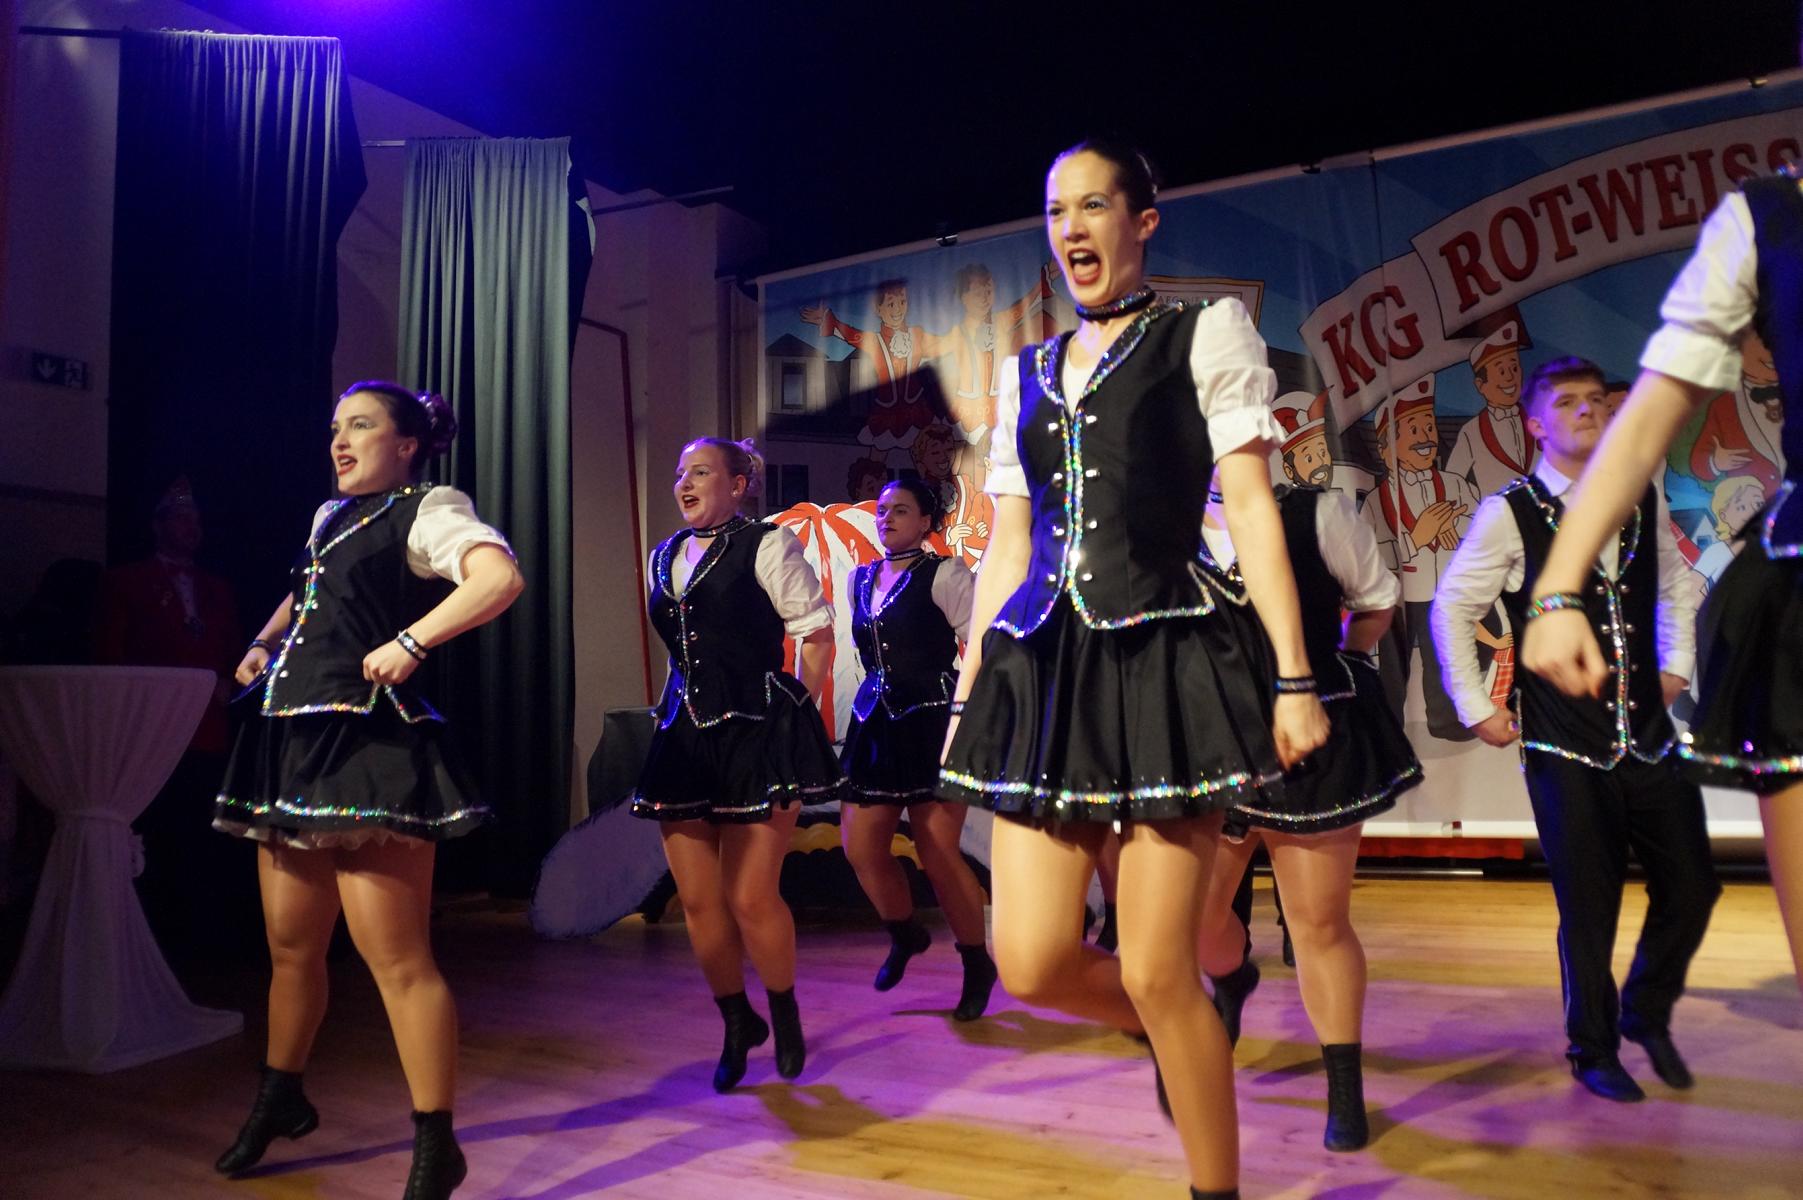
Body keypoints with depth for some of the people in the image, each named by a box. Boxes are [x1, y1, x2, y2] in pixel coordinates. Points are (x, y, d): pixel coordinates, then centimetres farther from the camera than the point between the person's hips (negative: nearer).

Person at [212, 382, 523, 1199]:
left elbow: (501, 578, -23)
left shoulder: (427, 509, -4)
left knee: (395, 956, -10)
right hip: (294, 742, 9)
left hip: (370, 748, -8)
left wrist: (407, 644, -24)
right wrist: (263, 645, 21)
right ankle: (280, 1100, 37)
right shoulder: (330, 516, 22)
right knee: (292, 944, 18)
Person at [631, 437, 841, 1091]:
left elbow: (816, 632, -4)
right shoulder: (663, 556, 15)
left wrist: (797, 713, -3)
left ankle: (784, 1013, 21)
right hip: (684, 736, 6)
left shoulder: (768, 545, -4)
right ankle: (737, 1022, 27)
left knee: (751, 898, -7)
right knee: (697, 899, 5)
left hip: (756, 733, -6)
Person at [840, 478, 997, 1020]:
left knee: (937, 853, -4)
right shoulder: (861, 579, 14)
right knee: (860, 848, 4)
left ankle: (978, 965, 18)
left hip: (930, 724, -6)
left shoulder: (944, 575, -6)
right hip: (874, 724, 7)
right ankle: (905, 934, 33)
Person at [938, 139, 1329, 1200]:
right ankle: (1191, 1039, 33)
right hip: (1040, 669, 5)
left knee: (1155, 972, -3)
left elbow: (1251, 507, -1)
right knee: (1032, 964, 1)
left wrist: (1295, 678, -8)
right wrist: (968, 690, 13)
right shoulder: (1028, 374, 19)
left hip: (1162, 661, -5)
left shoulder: (1206, 333, 7)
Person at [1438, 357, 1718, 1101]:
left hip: (1649, 737, 5)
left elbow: (1675, 585, 24)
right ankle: (1593, 1050, 27)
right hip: (1564, 747, -4)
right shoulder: (1509, 515, -8)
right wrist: (1477, 709, -5)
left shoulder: (1643, 504, 7)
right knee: (1589, 908, 4)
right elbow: (1450, 609, -4)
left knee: (1691, 885, 8)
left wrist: (1677, 664, 14)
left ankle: (1646, 1012, 36)